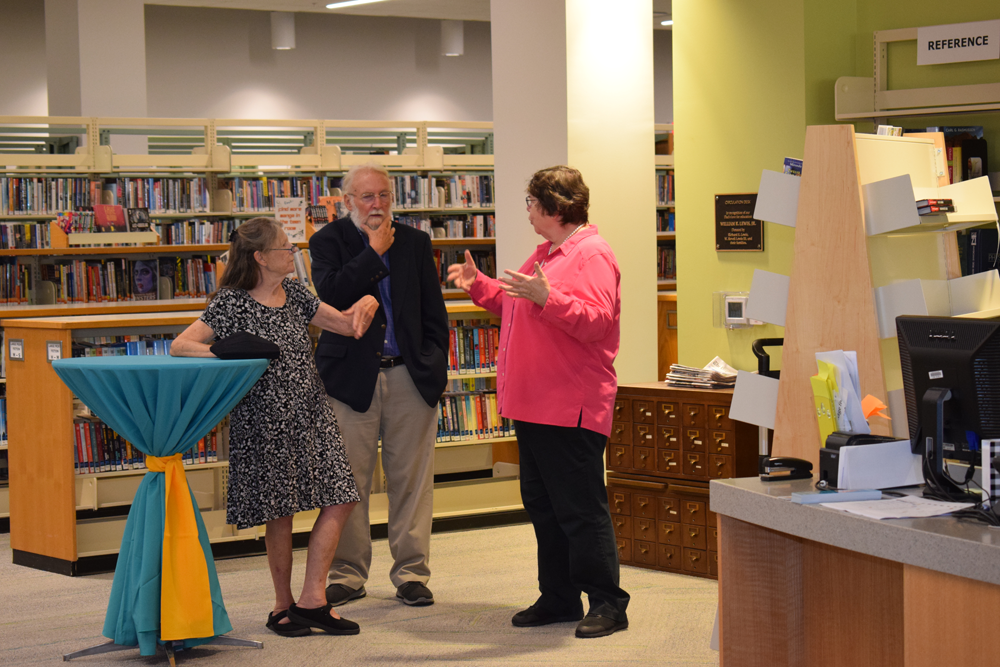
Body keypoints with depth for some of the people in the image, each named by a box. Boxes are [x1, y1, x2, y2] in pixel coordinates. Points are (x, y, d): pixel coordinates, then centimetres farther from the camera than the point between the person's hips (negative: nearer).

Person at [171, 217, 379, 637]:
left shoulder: (294, 294, 11)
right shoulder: (232, 303, -7)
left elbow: (348, 326, 15)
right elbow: (180, 346, -12)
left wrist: (365, 305, -7)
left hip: (311, 415, 6)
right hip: (265, 421, -6)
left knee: (340, 500, -3)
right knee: (280, 512, 2)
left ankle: (313, 599, 4)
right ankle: (283, 606, 17)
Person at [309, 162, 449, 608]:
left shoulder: (415, 243, 12)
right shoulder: (328, 242, 4)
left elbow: (433, 311, 14)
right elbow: (331, 295, -15)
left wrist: (435, 366, 4)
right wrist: (375, 252, -11)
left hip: (410, 375, 2)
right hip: (352, 376, -2)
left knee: (412, 479, 3)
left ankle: (411, 573, 12)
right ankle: (348, 574, 11)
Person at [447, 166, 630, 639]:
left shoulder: (592, 255, -13)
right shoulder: (545, 253, 19)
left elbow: (596, 323, -24)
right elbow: (518, 307, 28)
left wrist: (547, 298, -33)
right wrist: (479, 285, 21)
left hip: (571, 409, -10)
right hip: (535, 405, 10)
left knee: (580, 509, -6)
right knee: (542, 504, 13)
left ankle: (607, 604, 1)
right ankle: (559, 599, 22)